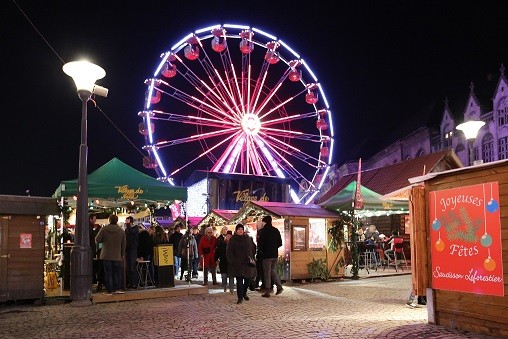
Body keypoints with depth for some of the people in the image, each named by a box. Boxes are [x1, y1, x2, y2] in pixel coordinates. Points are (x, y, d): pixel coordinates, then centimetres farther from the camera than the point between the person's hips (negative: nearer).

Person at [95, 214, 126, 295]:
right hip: (117, 256, 1)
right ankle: (117, 288, 8)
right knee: (117, 273, 11)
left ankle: (109, 290, 5)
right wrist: (122, 255, 13)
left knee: (108, 273, 4)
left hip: (106, 255, -1)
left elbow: (97, 240, -4)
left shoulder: (104, 229, -6)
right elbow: (123, 244, 5)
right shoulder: (121, 231, 0)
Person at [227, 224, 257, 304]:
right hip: (238, 263, -3)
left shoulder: (248, 239, 11)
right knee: (239, 280, -5)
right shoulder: (233, 240, 1)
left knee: (248, 279, 4)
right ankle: (240, 297, 1)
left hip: (248, 263, 4)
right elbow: (229, 251, -4)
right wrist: (233, 261, -12)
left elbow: (253, 249, 17)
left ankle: (244, 293, 29)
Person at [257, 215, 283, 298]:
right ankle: (279, 286, 8)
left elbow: (260, 244, -14)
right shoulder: (276, 230, 4)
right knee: (272, 270, 21)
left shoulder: (263, 231, -12)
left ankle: (267, 292, 6)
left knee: (267, 273, 3)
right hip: (275, 254, 5)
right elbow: (280, 243, 8)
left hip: (267, 255, -5)